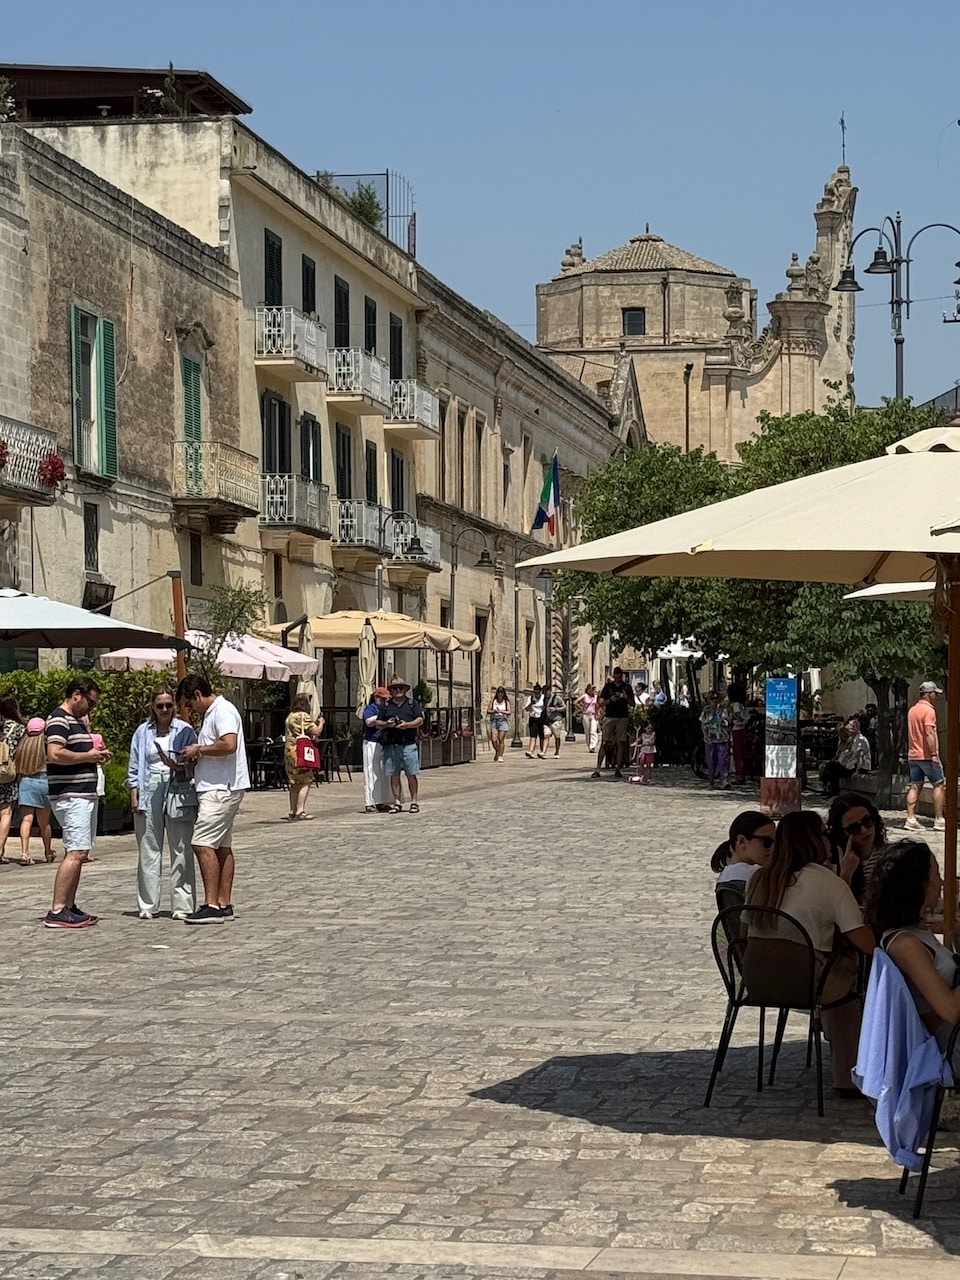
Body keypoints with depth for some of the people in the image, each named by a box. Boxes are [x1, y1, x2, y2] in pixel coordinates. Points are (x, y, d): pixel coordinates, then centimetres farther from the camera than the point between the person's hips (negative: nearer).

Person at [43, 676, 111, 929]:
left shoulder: (77, 721, 21)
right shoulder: (59, 720, -11)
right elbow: (55, 754, -24)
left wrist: (97, 755, 12)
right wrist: (88, 756, -15)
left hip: (85, 794, 11)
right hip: (71, 796, -11)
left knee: (79, 852, 11)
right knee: (76, 852, -15)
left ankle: (69, 907, 15)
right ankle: (57, 912, -16)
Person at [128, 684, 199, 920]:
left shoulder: (185, 730, 4)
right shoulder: (142, 732, 11)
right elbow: (134, 767, 13)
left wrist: (179, 767, -16)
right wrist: (134, 794, 4)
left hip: (178, 794, -2)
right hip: (149, 794, 2)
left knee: (181, 851, -2)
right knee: (148, 850, 5)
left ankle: (182, 905, 1)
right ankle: (147, 905, 10)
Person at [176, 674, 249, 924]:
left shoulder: (223, 711, -13)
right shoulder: (213, 713, 20)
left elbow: (229, 744, -27)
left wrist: (199, 749, -15)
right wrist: (193, 760, 10)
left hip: (221, 789, -11)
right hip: (218, 789, 11)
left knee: (203, 844, -14)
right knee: (222, 847, 11)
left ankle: (212, 905, -16)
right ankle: (224, 904, 13)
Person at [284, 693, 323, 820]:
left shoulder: (290, 717, 17)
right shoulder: (304, 716, -11)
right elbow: (316, 732, -14)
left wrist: (314, 722, 23)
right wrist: (321, 722, 5)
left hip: (289, 751, 9)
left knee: (295, 783, 13)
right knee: (305, 782, -6)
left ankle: (292, 812, 15)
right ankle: (300, 812, -11)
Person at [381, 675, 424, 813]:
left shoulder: (412, 703, 11)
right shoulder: (386, 705, 14)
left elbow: (420, 720, 2)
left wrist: (407, 724, -14)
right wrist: (386, 724, -6)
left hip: (409, 744, -2)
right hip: (391, 745, 2)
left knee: (411, 775, -2)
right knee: (394, 775, 2)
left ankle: (414, 802, 3)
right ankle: (397, 802, 7)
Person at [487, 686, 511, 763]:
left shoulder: (506, 702, 7)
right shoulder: (493, 701, 10)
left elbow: (509, 712, -2)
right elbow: (488, 711, 5)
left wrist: (501, 711, -13)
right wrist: (494, 711, -12)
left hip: (503, 720, -1)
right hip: (494, 721, 1)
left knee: (501, 739, -6)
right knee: (493, 740, -7)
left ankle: (500, 756, 0)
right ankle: (497, 752, 19)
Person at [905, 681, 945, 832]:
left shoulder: (912, 710, 14)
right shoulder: (928, 710, -13)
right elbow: (929, 733, -21)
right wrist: (934, 754, -22)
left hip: (913, 755, 8)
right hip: (927, 755, -8)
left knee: (915, 786, 6)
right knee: (939, 786, 1)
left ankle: (911, 819, -1)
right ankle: (938, 820, 0)